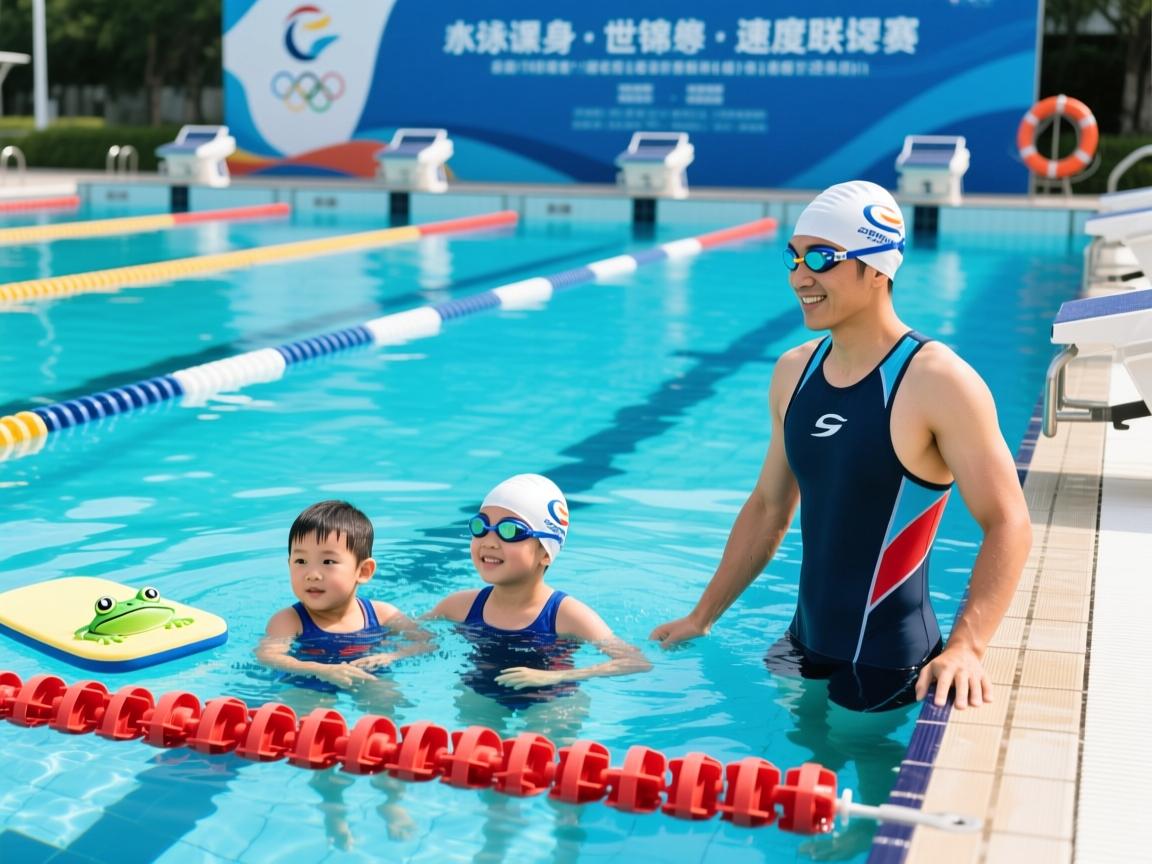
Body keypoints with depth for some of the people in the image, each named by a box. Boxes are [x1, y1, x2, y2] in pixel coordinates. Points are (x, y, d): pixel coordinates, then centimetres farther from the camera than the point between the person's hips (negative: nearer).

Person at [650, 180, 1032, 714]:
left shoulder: (938, 383, -16)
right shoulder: (794, 372, 5)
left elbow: (1008, 524, -17)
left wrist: (965, 648, -29)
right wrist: (700, 618, 15)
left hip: (888, 669, -6)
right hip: (803, 650, 6)